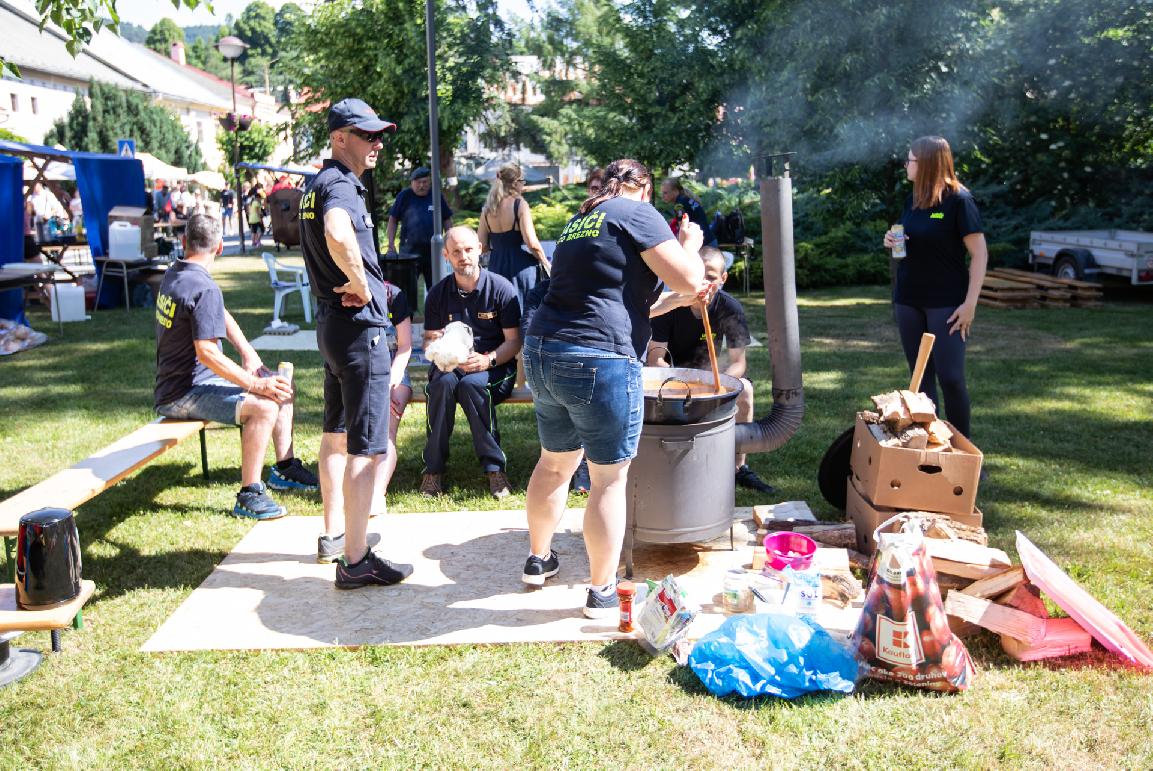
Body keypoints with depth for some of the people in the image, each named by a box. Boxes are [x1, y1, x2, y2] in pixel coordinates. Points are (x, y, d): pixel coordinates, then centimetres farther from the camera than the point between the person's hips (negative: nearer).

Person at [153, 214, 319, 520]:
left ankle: (284, 468, 22)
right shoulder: (205, 289, -23)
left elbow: (221, 317, 17)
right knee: (264, 406, -31)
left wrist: (248, 353, 5)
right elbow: (206, 353, -29)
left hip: (201, 379, 10)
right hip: (183, 396, -10)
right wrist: (256, 384, -26)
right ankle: (248, 495, -24)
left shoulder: (173, 274, 9)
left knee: (282, 386, 14)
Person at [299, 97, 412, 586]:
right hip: (358, 326, -11)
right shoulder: (340, 184, -17)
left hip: (331, 321, 11)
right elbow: (339, 234, -41)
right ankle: (355, 561, -2)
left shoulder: (318, 184, 14)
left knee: (337, 434, 20)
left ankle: (334, 535, 33)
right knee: (368, 448, -6)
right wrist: (360, 284, -25)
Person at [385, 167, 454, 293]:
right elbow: (393, 219, 2)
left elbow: (447, 220, 13)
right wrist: (391, 244, -4)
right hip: (409, 249, -2)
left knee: (434, 286, 11)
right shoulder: (405, 196, 0)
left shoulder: (437, 196, 6)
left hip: (433, 249, 2)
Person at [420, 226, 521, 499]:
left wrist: (488, 360, -21)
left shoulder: (500, 288, -2)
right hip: (450, 365, 2)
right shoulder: (438, 294, 8)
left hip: (494, 368, -2)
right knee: (443, 382, -34)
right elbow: (429, 339, 12)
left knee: (471, 384, -37)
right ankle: (433, 469, -25)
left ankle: (494, 468, -28)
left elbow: (513, 341, -4)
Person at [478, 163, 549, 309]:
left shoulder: (487, 209, 5)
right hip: (520, 267, -5)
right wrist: (545, 263, -1)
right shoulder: (520, 204, -9)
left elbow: (481, 246, 4)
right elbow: (532, 243, -16)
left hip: (496, 266, 5)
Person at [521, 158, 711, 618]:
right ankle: (602, 592, 15)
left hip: (542, 352, 8)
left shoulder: (579, 222, 22)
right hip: (598, 360, -8)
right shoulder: (636, 213, -3)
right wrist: (690, 242, 11)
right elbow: (689, 278, -9)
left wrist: (682, 298, 33)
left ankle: (538, 559, 40)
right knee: (610, 479, 5)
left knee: (554, 462, 24)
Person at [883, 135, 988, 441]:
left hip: (947, 303, -6)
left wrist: (970, 303, -17)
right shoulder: (913, 199, 8)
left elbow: (979, 254, -11)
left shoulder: (958, 199, -10)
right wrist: (892, 241, -2)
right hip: (909, 301, 6)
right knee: (920, 378, 9)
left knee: (951, 377, -6)